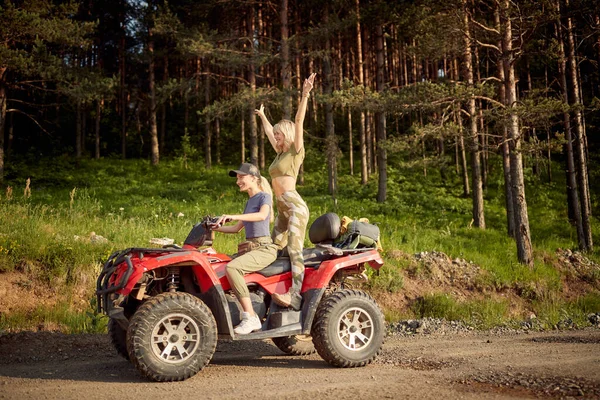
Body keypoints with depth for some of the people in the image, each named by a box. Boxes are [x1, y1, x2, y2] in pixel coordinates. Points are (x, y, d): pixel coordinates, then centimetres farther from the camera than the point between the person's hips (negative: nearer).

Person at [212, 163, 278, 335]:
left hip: (264, 249, -9)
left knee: (231, 267, -30)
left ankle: (251, 318, -27)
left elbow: (262, 215, -26)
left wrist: (233, 216, -34)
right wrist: (216, 227, 10)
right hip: (251, 248, 9)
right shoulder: (249, 201, 22)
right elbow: (236, 228, 25)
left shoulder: (264, 196, -3)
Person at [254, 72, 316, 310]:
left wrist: (304, 96, -22)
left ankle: (295, 296, -24)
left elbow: (299, 123, -13)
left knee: (294, 250, -17)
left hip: (295, 206, -9)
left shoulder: (296, 151, -2)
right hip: (282, 209, 9)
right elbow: (269, 132, 35)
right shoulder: (281, 153, 19)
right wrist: (262, 116, 49)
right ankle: (270, 290, 12)